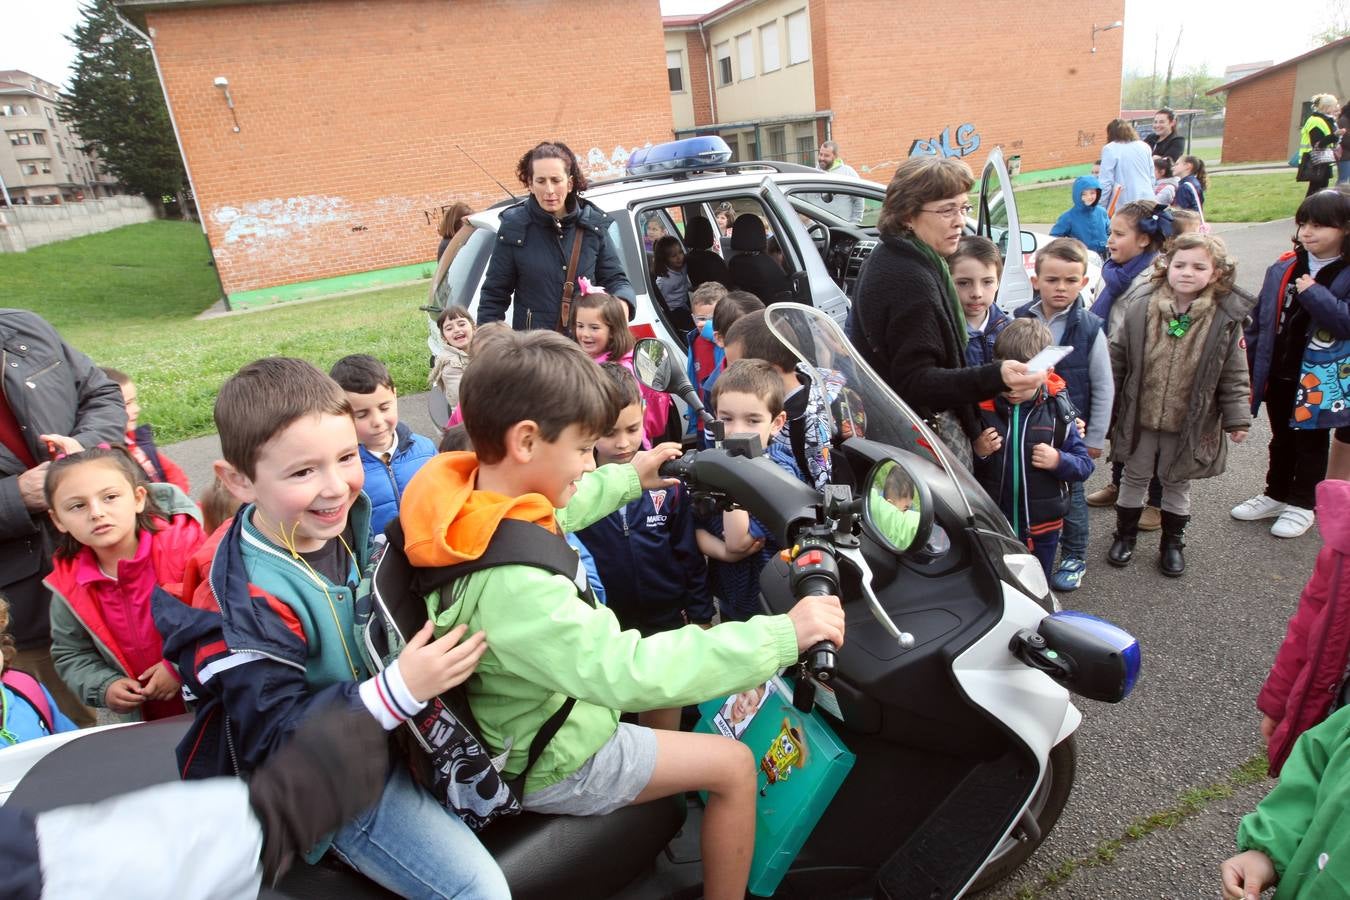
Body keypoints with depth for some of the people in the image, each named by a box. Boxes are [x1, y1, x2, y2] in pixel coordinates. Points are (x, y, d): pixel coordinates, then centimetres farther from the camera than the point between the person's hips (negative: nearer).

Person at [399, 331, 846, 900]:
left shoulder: (467, 498, -13)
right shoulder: (512, 585, -40)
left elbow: (543, 516, 10)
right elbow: (631, 673, -42)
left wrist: (627, 480, 13)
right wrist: (783, 635, -37)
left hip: (531, 711, 9)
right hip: (550, 766, -9)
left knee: (667, 657, 24)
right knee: (734, 767, 0)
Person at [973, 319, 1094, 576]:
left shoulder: (1056, 412, -9)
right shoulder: (983, 408, -10)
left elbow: (1085, 465, -2)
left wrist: (1059, 461, -21)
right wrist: (978, 453, -19)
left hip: (1042, 527, 0)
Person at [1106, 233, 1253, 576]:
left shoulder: (1226, 319, -9)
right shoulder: (1141, 311, -9)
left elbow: (1234, 375, -3)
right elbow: (1116, 359, 0)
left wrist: (1237, 418, -4)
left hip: (1191, 424, 0)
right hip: (1140, 419, 0)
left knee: (1177, 484, 16)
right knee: (1135, 478, 15)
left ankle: (1172, 542, 35)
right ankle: (1125, 535, 33)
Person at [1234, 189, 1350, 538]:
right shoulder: (1284, 267, 1)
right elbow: (1260, 320, 6)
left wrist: (1313, 293, -27)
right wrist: (1248, 365, 7)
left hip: (1318, 380, -4)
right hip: (1277, 375, 4)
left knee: (1311, 443, 13)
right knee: (1281, 440, 19)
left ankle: (1302, 504, 27)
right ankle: (1275, 495, 34)